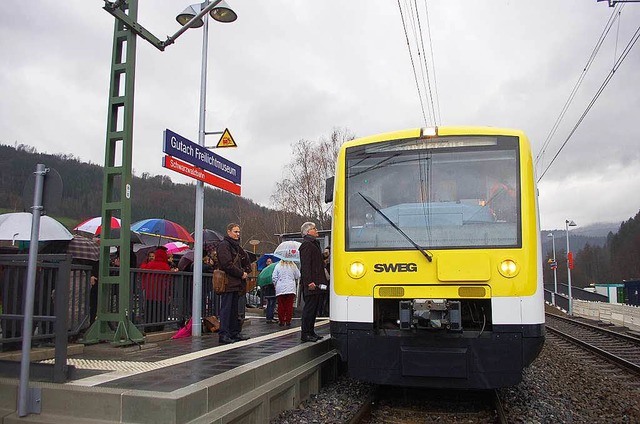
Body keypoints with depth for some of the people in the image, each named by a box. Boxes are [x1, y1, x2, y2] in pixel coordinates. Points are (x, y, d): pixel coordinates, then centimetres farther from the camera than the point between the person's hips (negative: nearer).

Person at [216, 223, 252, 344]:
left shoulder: (236, 246, 20)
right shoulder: (224, 245, -9)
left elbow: (246, 260, 25)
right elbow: (227, 264, -18)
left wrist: (246, 271, 6)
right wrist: (241, 274, -12)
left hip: (236, 283, 9)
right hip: (228, 283, -9)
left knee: (234, 309, 13)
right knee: (226, 309, -7)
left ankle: (235, 332, 19)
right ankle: (223, 334, -5)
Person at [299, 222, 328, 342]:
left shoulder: (314, 244, 21)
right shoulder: (307, 245, -11)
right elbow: (305, 265, -19)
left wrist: (322, 281, 20)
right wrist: (309, 282, -24)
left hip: (317, 283, 10)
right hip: (311, 284, -10)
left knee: (314, 308, 13)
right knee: (309, 308, -6)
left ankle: (310, 332, 21)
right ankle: (305, 334, 0)